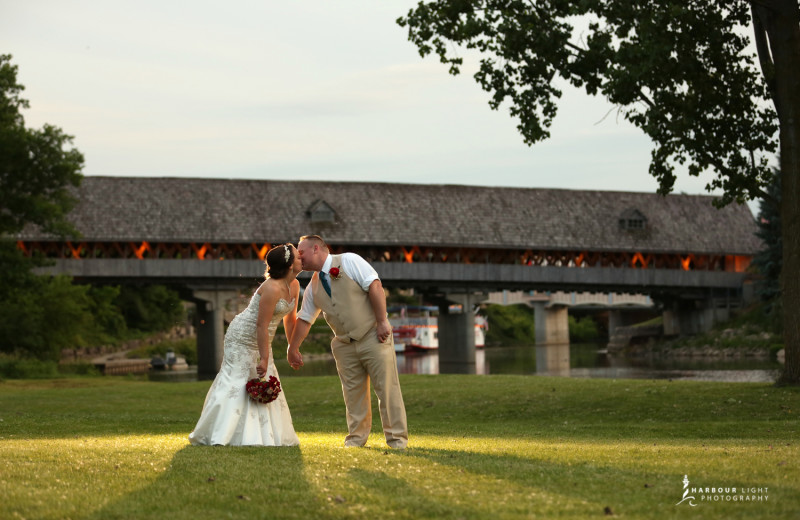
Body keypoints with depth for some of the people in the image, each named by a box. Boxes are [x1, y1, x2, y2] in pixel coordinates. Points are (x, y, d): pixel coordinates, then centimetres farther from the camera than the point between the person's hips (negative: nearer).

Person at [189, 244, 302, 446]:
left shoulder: (294, 286, -1)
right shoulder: (272, 289, -28)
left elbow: (290, 319, 11)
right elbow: (261, 325, -28)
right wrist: (264, 359, -26)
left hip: (260, 340, 9)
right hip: (242, 337, -9)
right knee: (236, 383, -9)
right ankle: (219, 435, -7)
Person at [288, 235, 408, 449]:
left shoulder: (349, 261, -9)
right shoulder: (313, 287, 10)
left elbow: (375, 286, -15)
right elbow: (304, 319, 17)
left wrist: (382, 321, -19)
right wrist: (293, 348, 16)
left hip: (373, 335, -6)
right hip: (344, 344, 6)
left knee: (387, 387, -4)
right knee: (353, 392, 5)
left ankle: (396, 438, 1)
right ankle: (357, 437, 14)